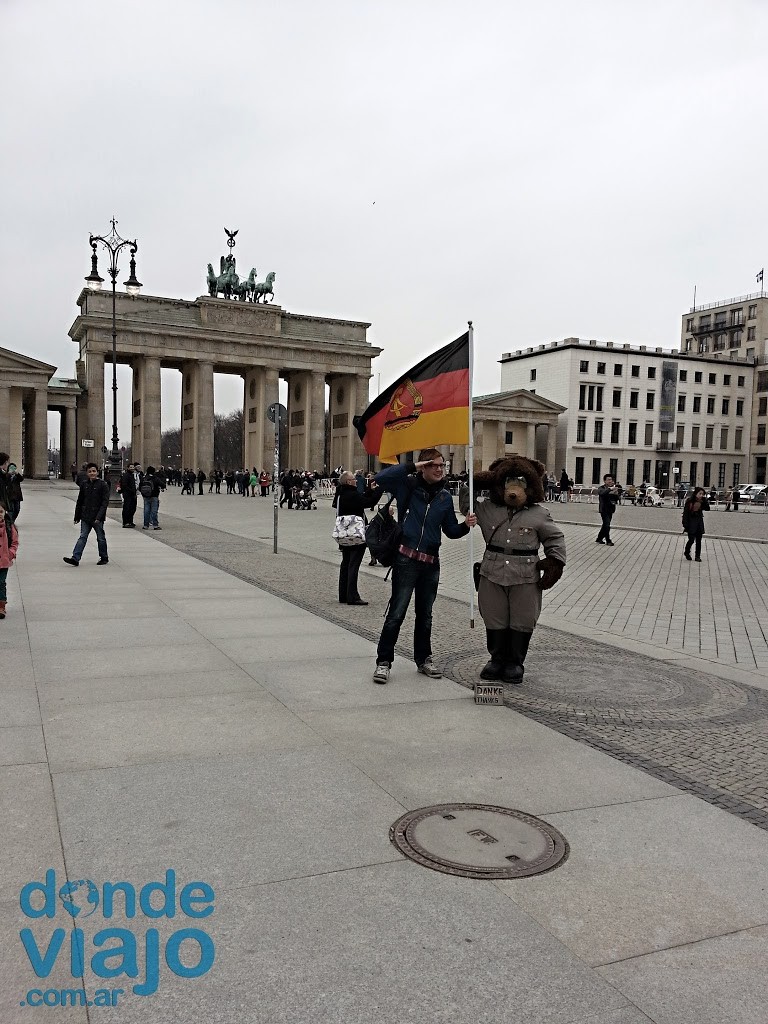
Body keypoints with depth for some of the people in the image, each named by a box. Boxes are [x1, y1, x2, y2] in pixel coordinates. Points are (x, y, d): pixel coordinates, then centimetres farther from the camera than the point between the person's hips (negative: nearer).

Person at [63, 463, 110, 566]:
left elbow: (105, 502, -12)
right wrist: (77, 516, 14)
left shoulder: (103, 485, -7)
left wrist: (99, 517, -19)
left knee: (101, 538, 7)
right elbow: (80, 501, 14)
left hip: (97, 518, -4)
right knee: (82, 537, 0)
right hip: (85, 517, 4)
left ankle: (104, 557, 21)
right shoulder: (84, 485, 7)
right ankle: (75, 558, -5)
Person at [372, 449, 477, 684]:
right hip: (406, 559, -5)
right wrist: (412, 467, -20)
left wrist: (466, 525, -5)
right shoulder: (408, 486, -2)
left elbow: (451, 531, 15)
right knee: (396, 613, -5)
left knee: (425, 614, 15)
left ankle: (423, 659, 28)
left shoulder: (445, 497, 11)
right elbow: (381, 478, -19)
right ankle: (383, 661, 4)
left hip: (431, 562, 5)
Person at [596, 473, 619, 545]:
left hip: (610, 509, 6)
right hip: (604, 509, -6)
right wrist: (610, 489, -45)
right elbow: (602, 493, -31)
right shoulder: (601, 488, -7)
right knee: (607, 525, -10)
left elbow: (617, 499, 7)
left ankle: (599, 539, 25)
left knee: (605, 525, 12)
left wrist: (616, 494, -14)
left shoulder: (613, 488, 9)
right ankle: (608, 541, 0)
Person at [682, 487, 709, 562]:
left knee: (698, 541, 7)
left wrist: (704, 500, -13)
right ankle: (686, 553, 19)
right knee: (691, 540, -5)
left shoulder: (702, 502, 3)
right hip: (691, 524, -4)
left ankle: (698, 556, 14)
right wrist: (685, 524, -12)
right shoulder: (690, 501, -9)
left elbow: (707, 509, -9)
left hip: (699, 523, 4)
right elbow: (685, 513, -8)